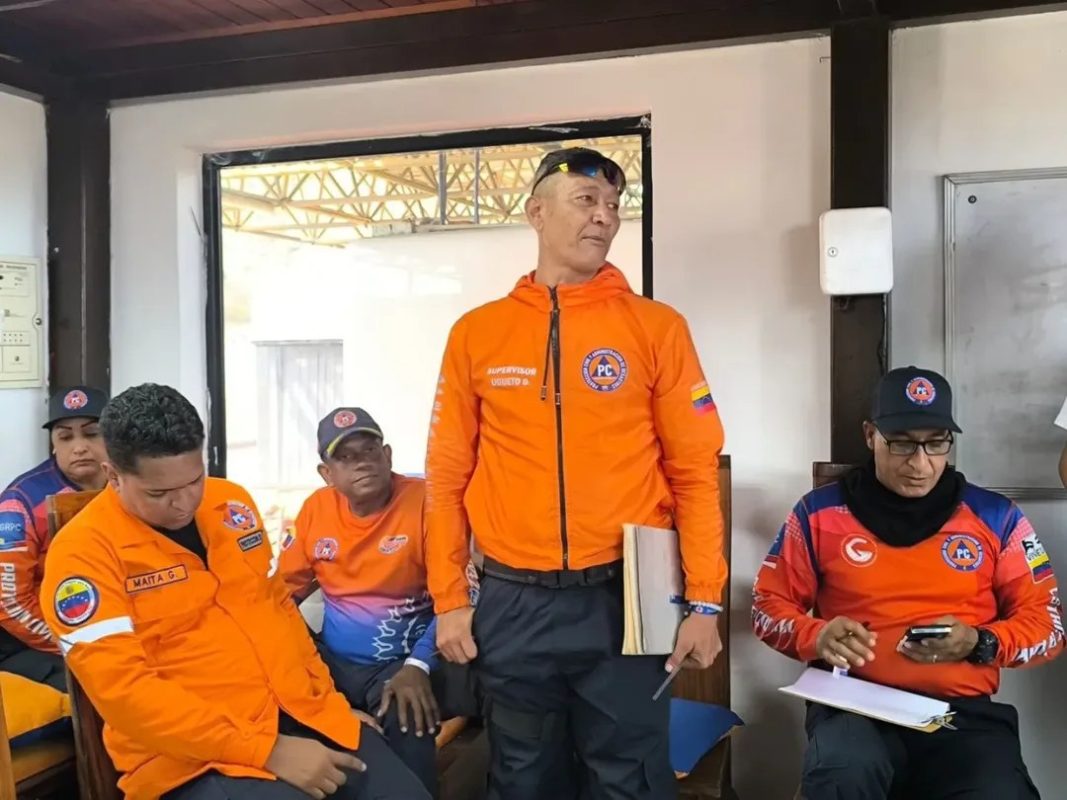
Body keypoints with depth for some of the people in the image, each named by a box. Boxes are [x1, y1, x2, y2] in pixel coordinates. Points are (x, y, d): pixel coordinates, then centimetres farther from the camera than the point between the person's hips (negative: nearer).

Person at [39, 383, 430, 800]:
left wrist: (328, 697, 11)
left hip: (301, 714, 6)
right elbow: (124, 690, -17)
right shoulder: (84, 551, -10)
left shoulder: (232, 503, 8)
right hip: (195, 755, -6)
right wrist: (266, 751, -20)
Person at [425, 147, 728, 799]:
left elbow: (695, 471, -1)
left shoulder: (656, 327, 0)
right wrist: (448, 598, 3)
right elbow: (449, 476, 6)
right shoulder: (477, 333, 4)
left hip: (623, 598, -1)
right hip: (512, 604, 2)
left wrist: (704, 600, -5)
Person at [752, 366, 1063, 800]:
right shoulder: (821, 512, 7)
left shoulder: (995, 517, 10)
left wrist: (979, 644, -8)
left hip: (965, 711, 1)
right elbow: (769, 604, 12)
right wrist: (817, 636, -10)